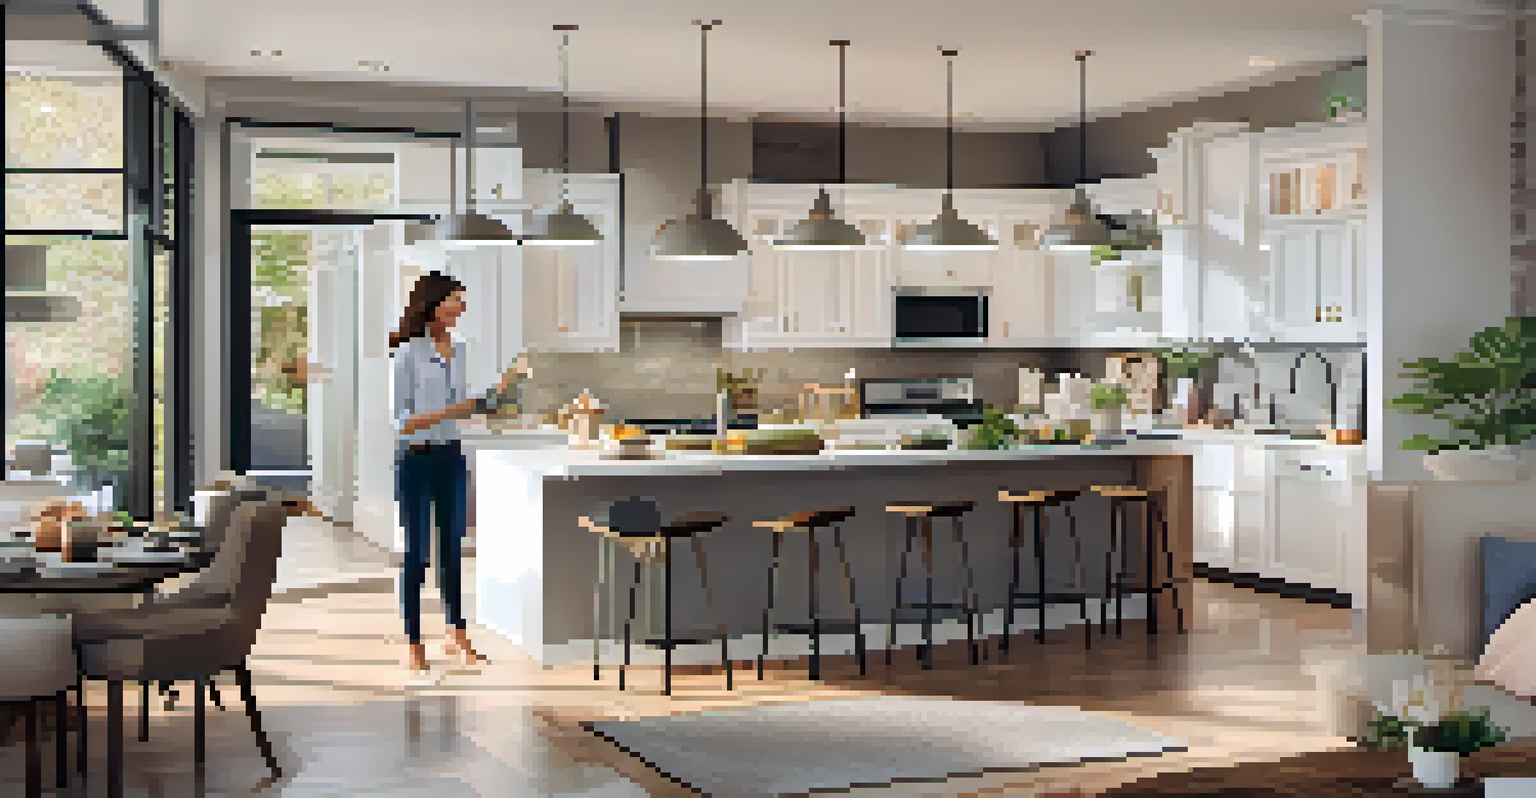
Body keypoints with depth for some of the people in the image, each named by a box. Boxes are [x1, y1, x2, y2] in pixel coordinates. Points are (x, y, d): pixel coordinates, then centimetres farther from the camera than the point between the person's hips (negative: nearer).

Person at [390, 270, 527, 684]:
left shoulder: (459, 350, 8)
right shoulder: (408, 353, -11)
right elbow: (402, 422, -14)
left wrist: (506, 383, 6)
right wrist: (449, 412, -25)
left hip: (452, 457, 6)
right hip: (417, 460, -6)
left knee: (452, 549, 14)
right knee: (417, 553, 1)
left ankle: (458, 638, 26)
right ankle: (415, 649, 8)